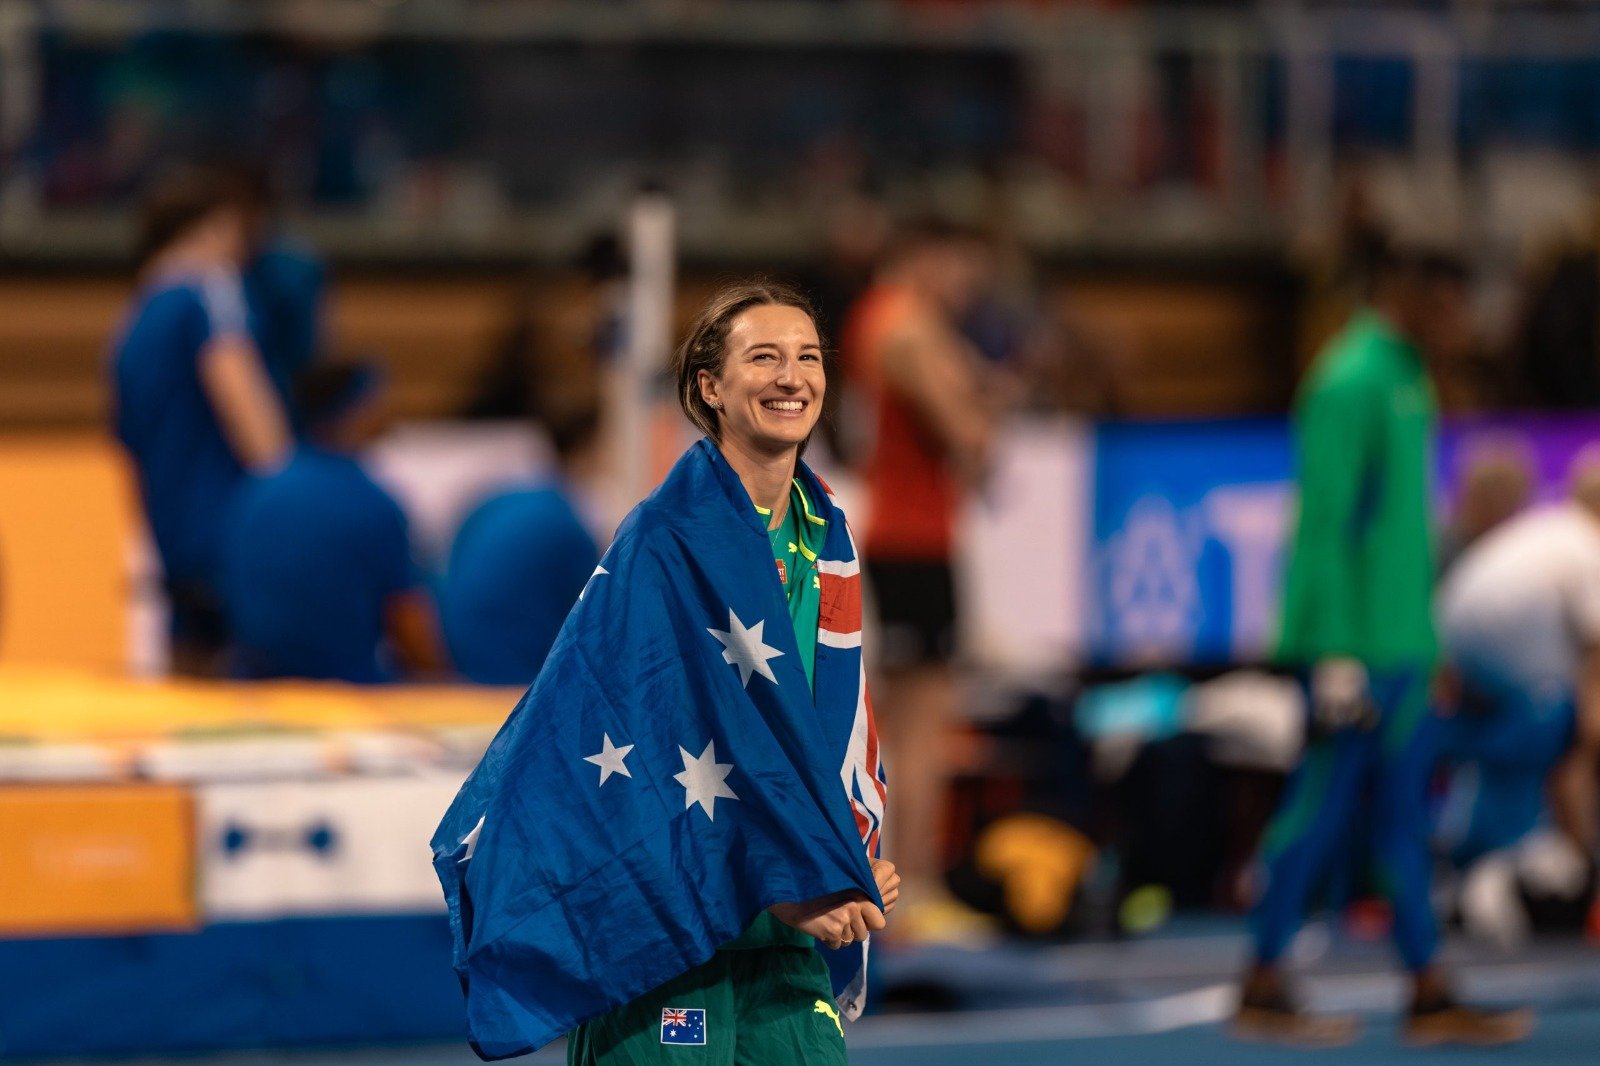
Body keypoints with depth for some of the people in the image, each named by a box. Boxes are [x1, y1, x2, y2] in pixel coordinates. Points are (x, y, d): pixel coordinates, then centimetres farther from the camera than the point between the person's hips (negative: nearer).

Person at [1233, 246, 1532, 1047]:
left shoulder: (1403, 379, 16)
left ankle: (1430, 997, 10)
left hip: (1402, 645, 10)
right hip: (1356, 644, -9)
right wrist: (1338, 659, -20)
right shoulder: (1351, 382, -15)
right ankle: (1262, 991, 5)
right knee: (1319, 808, -3)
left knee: (1403, 815, 9)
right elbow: (1325, 526, -18)